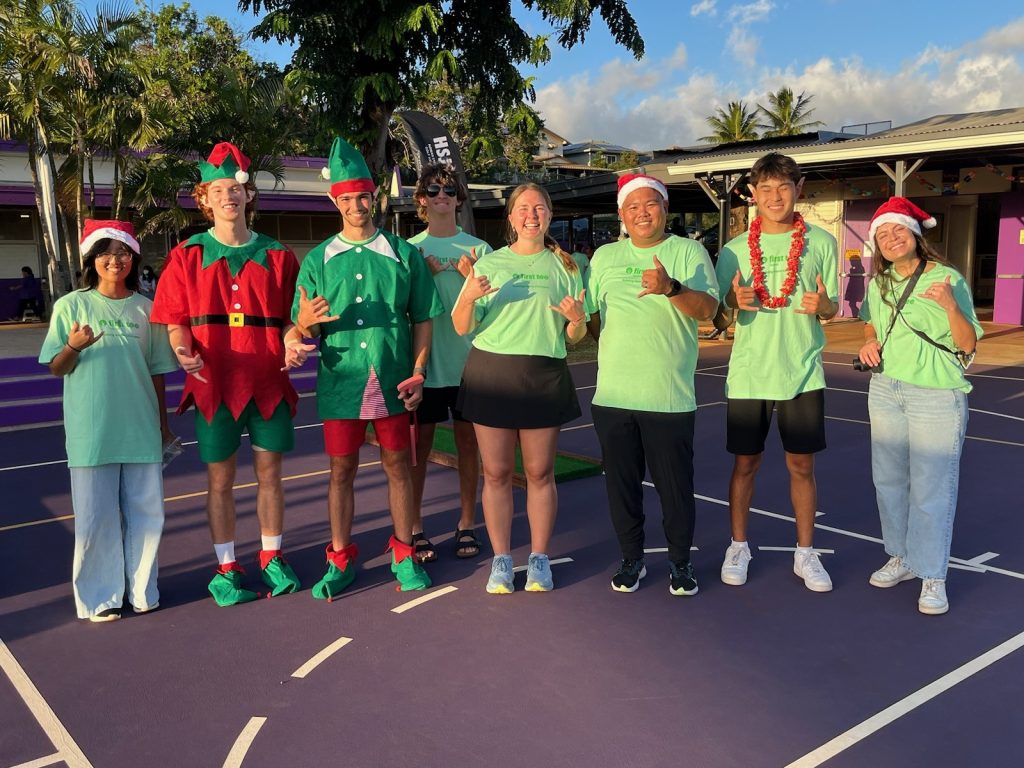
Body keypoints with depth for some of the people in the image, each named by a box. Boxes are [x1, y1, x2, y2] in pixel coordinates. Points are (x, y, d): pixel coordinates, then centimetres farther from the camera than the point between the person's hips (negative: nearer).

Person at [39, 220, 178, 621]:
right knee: (96, 517, 3)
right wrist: (73, 347, -19)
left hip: (141, 428, 2)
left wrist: (163, 423, 12)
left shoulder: (146, 309, 6)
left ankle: (140, 589, 22)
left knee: (145, 511, 6)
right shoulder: (71, 306, 1)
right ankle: (100, 597, 17)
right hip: (91, 431, -2)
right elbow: (56, 368, 2)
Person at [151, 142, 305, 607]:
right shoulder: (187, 256, 3)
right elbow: (175, 320, 2)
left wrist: (292, 342, -13)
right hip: (213, 383, -1)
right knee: (221, 478, 7)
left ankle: (272, 559, 24)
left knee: (269, 473, 9)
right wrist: (184, 352, -18)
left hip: (268, 381, 1)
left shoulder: (277, 256, 6)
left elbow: (289, 318, 8)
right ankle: (226, 568, 20)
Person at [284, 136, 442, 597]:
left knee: (398, 466, 8)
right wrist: (305, 322, -19)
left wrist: (418, 373, -4)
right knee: (341, 470, 7)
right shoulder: (319, 259, 6)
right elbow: (302, 331, 5)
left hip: (393, 381, 0)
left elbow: (422, 319, 7)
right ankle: (340, 559, 21)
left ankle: (403, 554, 23)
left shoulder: (404, 254, 5)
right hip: (340, 381, 0)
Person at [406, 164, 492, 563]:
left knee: (468, 441, 7)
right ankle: (414, 527, 13)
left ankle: (467, 524, 18)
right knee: (419, 443, 3)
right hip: (423, 361, 0)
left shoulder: (478, 249, 6)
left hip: (468, 360, 1)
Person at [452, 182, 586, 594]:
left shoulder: (564, 266, 9)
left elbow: (575, 337, 10)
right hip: (490, 371, 0)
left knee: (539, 473, 5)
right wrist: (468, 299, -15)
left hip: (544, 375, 0)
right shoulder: (489, 263, 9)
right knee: (496, 473, 4)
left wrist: (577, 319, -13)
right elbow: (462, 328, 4)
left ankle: (539, 558, 17)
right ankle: (501, 560, 15)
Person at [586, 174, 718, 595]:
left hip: (670, 397, -3)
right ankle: (631, 558, 27)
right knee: (622, 483, 11)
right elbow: (590, 314, 18)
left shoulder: (688, 251, 2)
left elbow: (707, 308, -10)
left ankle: (680, 561, 23)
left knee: (675, 485, 4)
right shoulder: (605, 256, 12)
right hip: (612, 395, 3)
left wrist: (671, 288, -27)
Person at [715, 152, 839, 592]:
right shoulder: (735, 249, 2)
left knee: (801, 464, 7)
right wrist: (736, 300, -18)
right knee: (745, 462, 8)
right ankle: (738, 547, 24)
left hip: (803, 372, 0)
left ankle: (805, 552, 23)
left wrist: (822, 305, -19)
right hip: (748, 372, 0)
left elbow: (832, 308, 4)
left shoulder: (821, 243, 1)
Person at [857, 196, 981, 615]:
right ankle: (901, 557, 28)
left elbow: (968, 345, -11)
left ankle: (932, 576, 7)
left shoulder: (948, 279, -11)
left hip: (936, 397, -6)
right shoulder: (879, 283, 4)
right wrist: (869, 343, 0)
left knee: (931, 488, -4)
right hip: (886, 392, 6)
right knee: (889, 479, 13)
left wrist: (950, 305, -27)